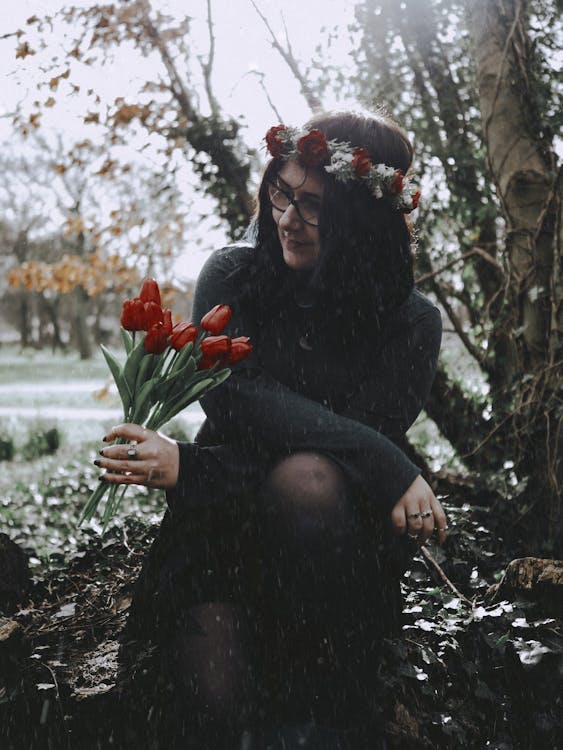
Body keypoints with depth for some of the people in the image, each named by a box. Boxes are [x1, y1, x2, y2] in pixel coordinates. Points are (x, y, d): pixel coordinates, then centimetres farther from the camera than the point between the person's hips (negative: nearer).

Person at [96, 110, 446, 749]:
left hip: (340, 546, 1)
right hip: (223, 524, 0)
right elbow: (234, 397, -15)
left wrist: (188, 467, -26)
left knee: (305, 479, -36)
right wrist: (385, 465, -26)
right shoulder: (231, 278, 2)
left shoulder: (411, 322, -3)